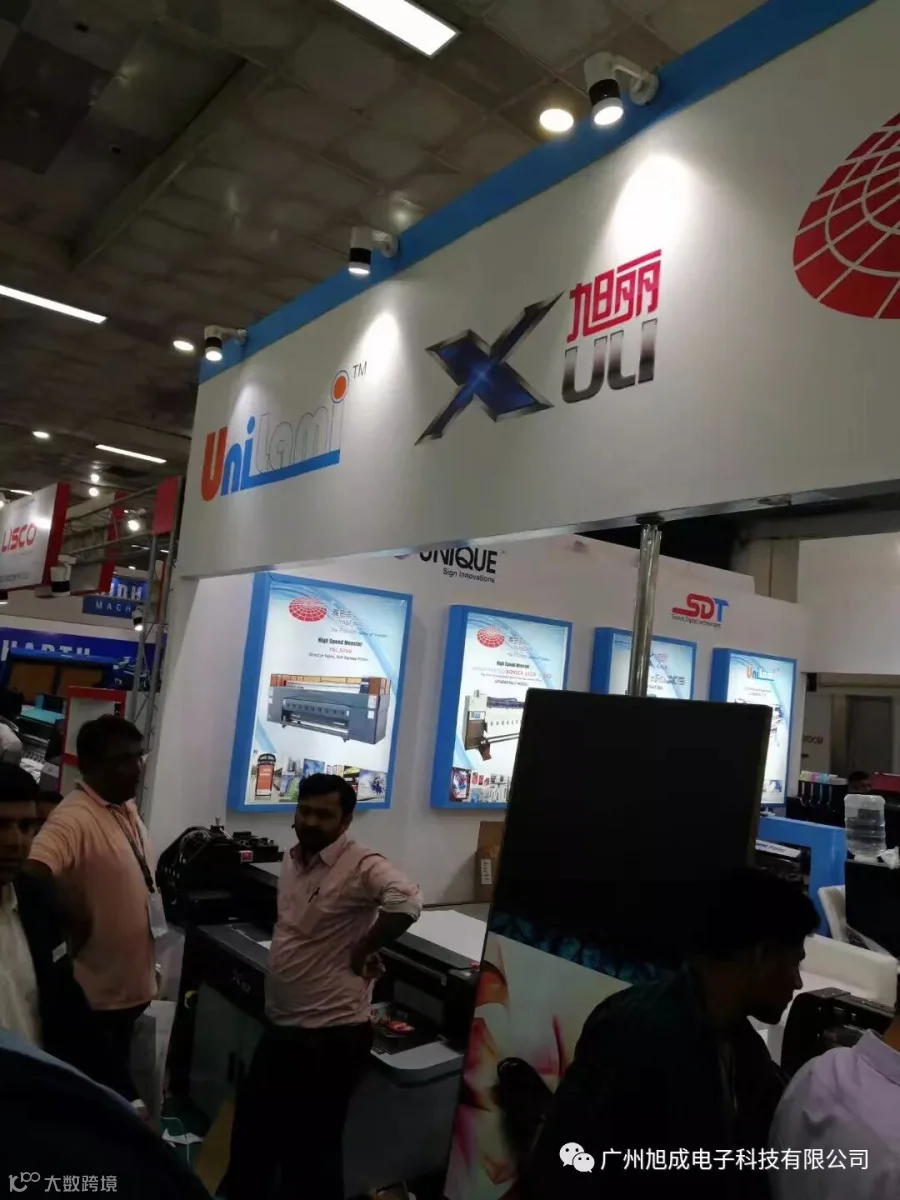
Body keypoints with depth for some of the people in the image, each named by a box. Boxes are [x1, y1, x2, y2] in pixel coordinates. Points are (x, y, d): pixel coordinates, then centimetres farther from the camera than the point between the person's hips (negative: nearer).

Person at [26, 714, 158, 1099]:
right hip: (96, 992, -8)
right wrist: (73, 920, -28)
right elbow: (33, 874, -41)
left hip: (129, 982, 8)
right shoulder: (74, 817, -25)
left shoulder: (126, 807, 4)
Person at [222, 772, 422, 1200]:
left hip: (331, 1034, -8)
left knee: (312, 1143, 10)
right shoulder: (292, 859, 5)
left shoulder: (361, 867, -22)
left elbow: (406, 901, -40)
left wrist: (363, 950, -26)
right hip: (281, 1025, 9)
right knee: (253, 1122, 25)